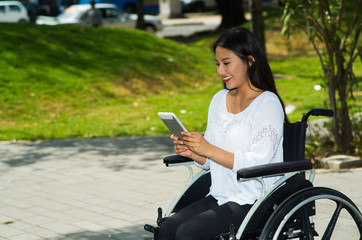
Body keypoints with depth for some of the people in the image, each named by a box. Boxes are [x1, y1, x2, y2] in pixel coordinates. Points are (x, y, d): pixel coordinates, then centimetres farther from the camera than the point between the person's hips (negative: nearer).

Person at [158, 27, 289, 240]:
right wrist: (192, 153, -5)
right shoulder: (219, 100, 14)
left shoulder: (268, 104, -8)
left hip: (254, 202, -7)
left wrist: (209, 150, -21)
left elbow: (258, 164, -17)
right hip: (220, 197, 7)